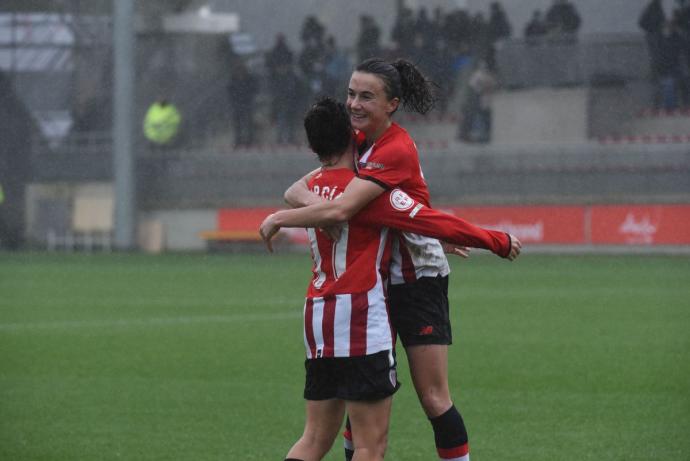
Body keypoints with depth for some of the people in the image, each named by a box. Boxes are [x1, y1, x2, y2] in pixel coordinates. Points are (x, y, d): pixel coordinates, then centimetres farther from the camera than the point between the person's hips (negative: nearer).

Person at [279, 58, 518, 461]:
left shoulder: (396, 150, -22)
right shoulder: (358, 140, 5)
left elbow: (341, 210, -31)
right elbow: (299, 189, 1)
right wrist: (309, 198, -22)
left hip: (418, 280, -8)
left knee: (433, 397, -8)